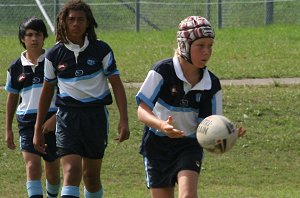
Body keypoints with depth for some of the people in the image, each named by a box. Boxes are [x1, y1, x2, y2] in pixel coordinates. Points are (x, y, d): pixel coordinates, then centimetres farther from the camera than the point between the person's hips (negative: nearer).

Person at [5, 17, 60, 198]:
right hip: (28, 120, 1)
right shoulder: (16, 68, 6)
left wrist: (55, 118, -15)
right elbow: (12, 98, 17)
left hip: (52, 121, -1)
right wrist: (8, 129, 16)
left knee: (53, 169, 8)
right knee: (32, 166, -16)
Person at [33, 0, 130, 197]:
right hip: (68, 116, 0)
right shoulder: (55, 55, 2)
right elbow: (47, 91, 14)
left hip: (96, 115, 0)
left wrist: (124, 120, -9)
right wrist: (38, 130, 16)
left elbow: (117, 85, 1)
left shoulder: (101, 50, -1)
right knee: (71, 172, -16)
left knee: (91, 176, 9)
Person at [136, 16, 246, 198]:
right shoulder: (163, 71, -16)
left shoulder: (212, 84, -6)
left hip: (190, 146, 1)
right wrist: (162, 125, -37)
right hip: (158, 145, -1)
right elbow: (142, 110, -17)